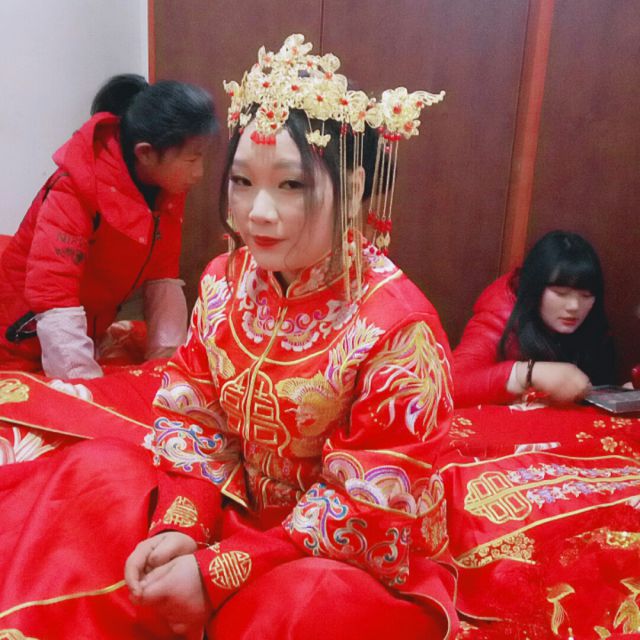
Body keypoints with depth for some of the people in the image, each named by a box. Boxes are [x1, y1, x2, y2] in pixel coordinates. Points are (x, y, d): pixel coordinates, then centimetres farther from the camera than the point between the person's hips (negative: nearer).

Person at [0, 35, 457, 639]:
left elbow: (366, 504, -22)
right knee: (95, 468, -6)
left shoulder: (399, 327, -25)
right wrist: (179, 525, -17)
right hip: (238, 508, 5)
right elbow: (192, 416, -1)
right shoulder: (225, 281, -6)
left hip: (360, 555, -4)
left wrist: (219, 573, -24)